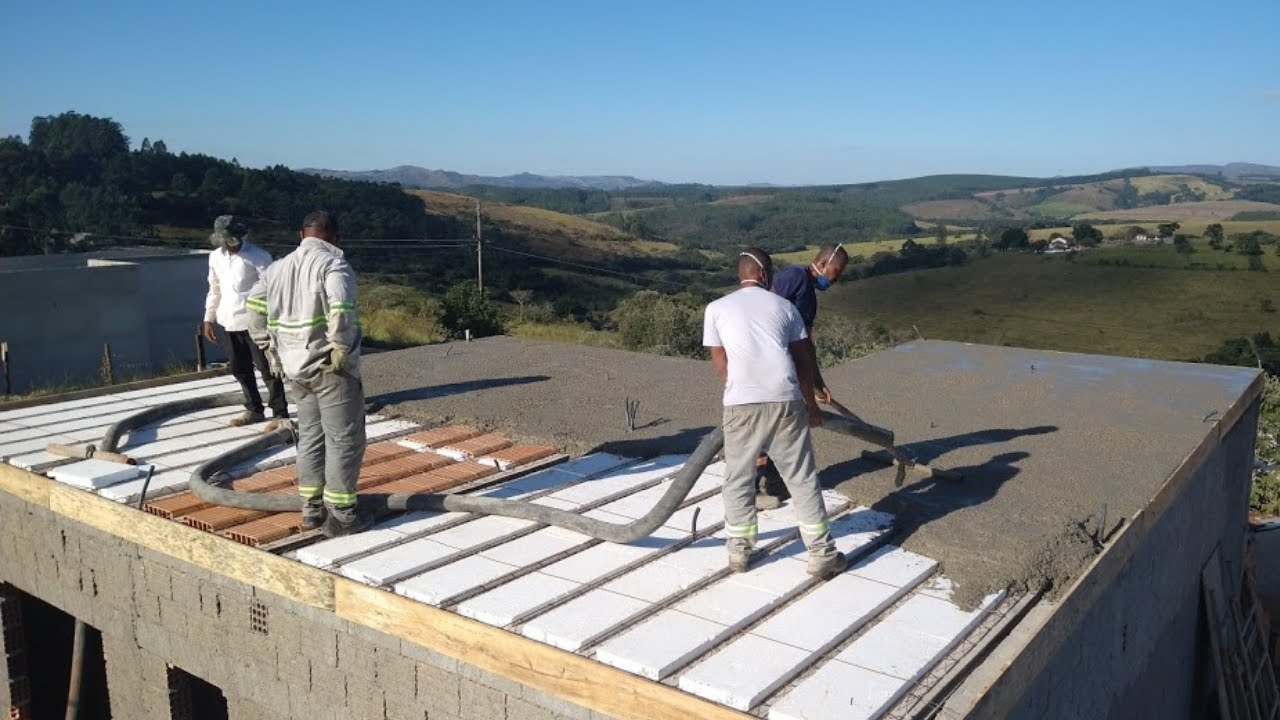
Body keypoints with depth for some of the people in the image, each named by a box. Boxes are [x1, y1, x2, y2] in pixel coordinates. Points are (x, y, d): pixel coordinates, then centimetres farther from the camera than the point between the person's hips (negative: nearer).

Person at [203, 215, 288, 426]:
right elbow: (215, 289, 18)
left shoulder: (258, 257, -11)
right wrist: (209, 319, 17)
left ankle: (280, 414, 3)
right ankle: (254, 410, 28)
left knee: (266, 368, -4)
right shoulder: (216, 257, 8)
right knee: (239, 368, 14)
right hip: (230, 321, 6)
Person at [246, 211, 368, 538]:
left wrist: (271, 349, 10)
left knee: (310, 438, 16)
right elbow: (341, 309, -28)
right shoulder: (334, 263, -11)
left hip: (296, 369, 7)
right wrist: (340, 349, -18)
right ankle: (340, 514, 4)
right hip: (331, 368, -7)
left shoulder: (279, 267, 11)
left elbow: (254, 307, 6)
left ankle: (312, 509, 22)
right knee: (344, 440, 1)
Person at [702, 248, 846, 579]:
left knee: (738, 480, 16)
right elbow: (803, 360, 18)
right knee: (803, 478, 11)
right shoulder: (784, 306, 16)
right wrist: (811, 404, 29)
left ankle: (739, 551, 23)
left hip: (741, 404, 0)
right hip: (785, 401, 1)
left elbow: (722, 365, 13)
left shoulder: (716, 308, 13)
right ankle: (822, 554, 16)